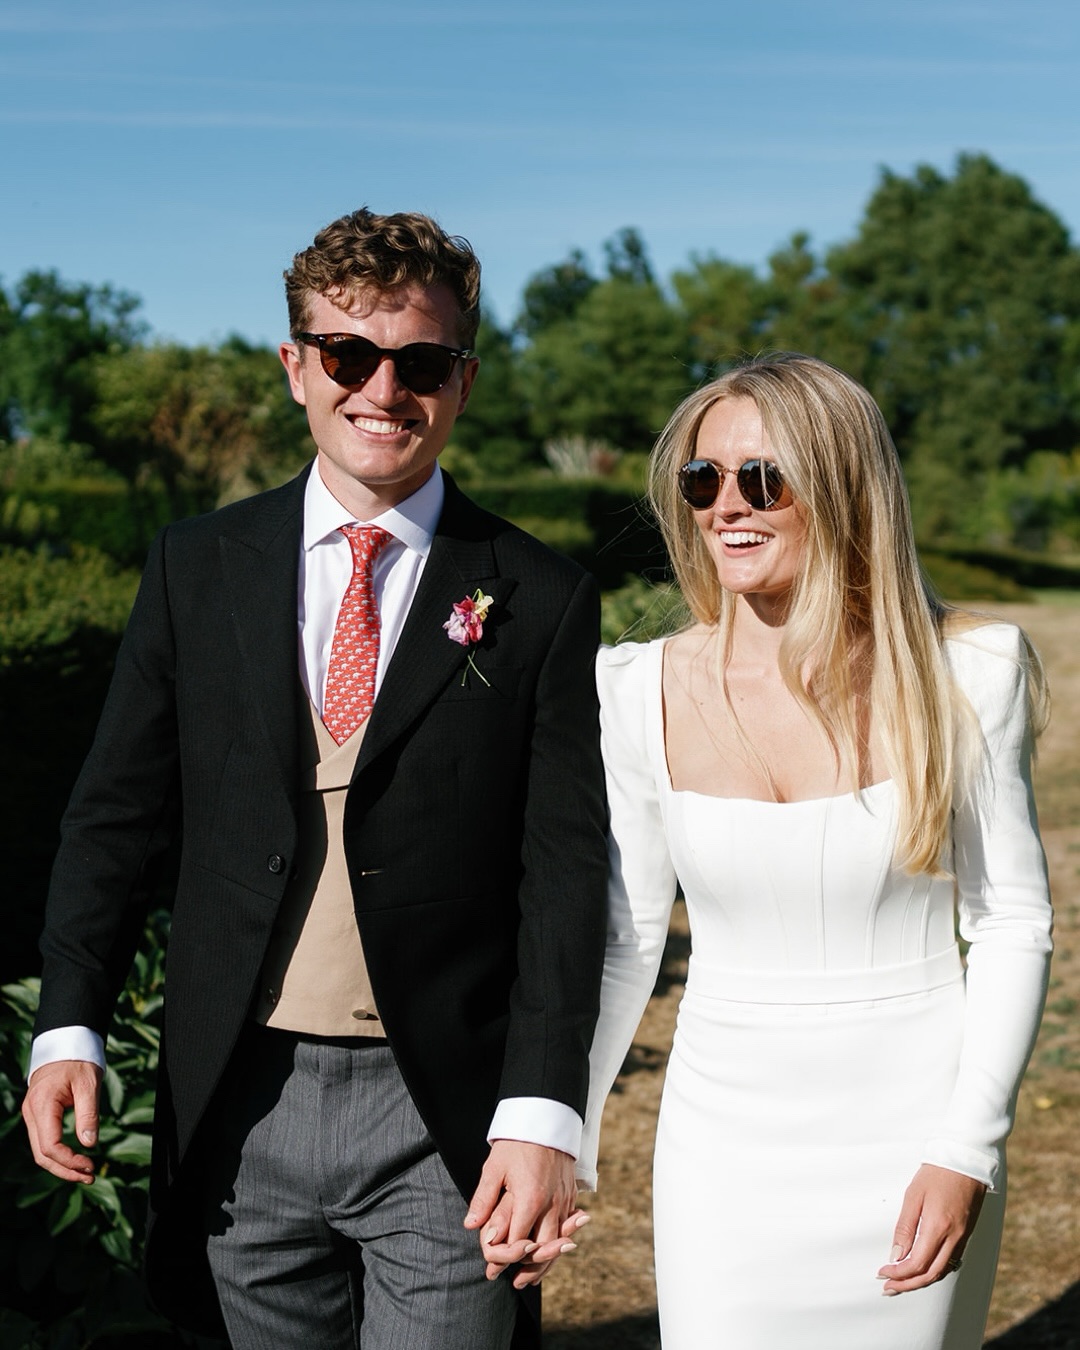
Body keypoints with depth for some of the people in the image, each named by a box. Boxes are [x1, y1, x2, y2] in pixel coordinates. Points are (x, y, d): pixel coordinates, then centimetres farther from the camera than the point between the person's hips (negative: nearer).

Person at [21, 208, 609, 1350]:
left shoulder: (538, 600, -3)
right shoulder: (196, 569, 4)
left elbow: (564, 868, -6)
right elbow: (118, 812, 5)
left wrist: (540, 1117, -14)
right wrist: (68, 1027, -7)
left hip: (446, 1121, -2)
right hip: (241, 1110, 3)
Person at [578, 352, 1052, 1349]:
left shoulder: (962, 675, -9)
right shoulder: (647, 694, -5)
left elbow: (1014, 923, -3)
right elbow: (623, 940, 3)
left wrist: (969, 1152, -10)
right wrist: (558, 1142, 5)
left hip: (915, 1136, -1)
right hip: (728, 1143, 1)